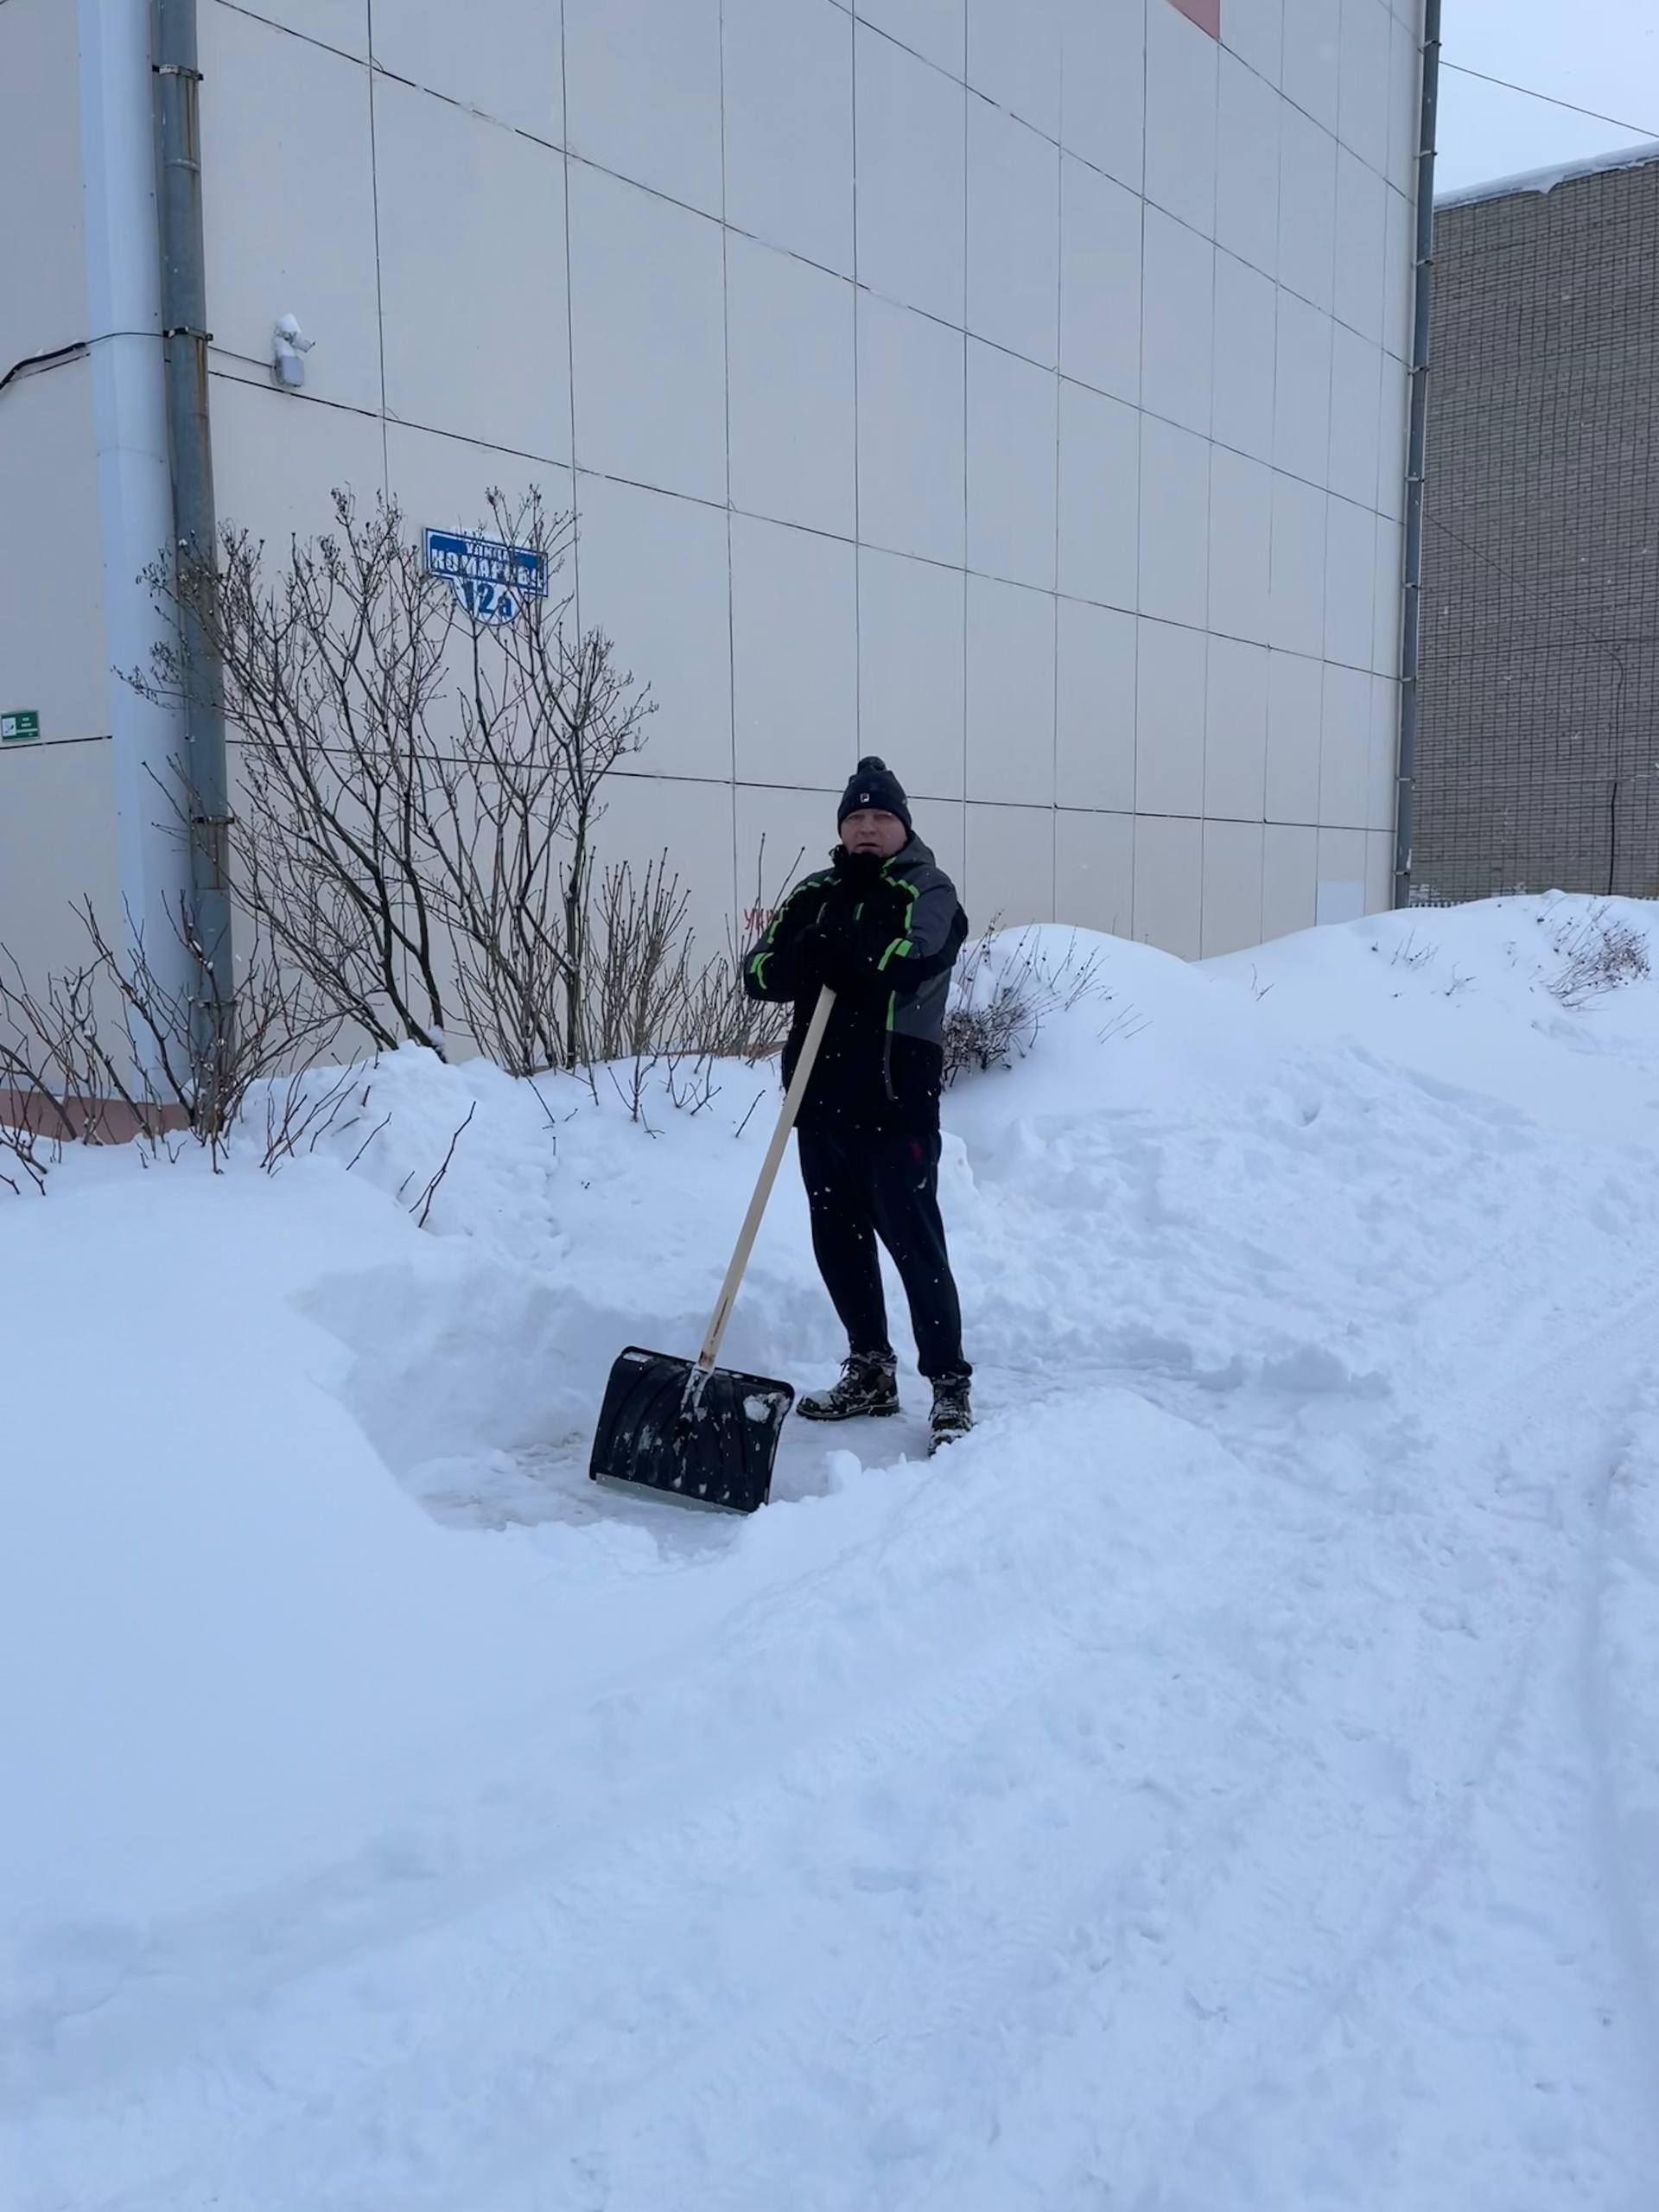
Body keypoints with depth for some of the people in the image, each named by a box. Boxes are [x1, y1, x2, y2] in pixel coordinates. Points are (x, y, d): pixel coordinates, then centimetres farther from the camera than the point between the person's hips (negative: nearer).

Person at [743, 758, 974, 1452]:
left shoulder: (927, 890, 0)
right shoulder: (815, 894, 15)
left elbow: (913, 960, -21)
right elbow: (759, 972, 4)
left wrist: (837, 952, -15)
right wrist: (803, 960, -16)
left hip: (894, 1101, -6)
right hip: (822, 1097, 6)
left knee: (913, 1241, -6)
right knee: (838, 1241, 12)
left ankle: (950, 1387, 3)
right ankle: (869, 1374, 27)